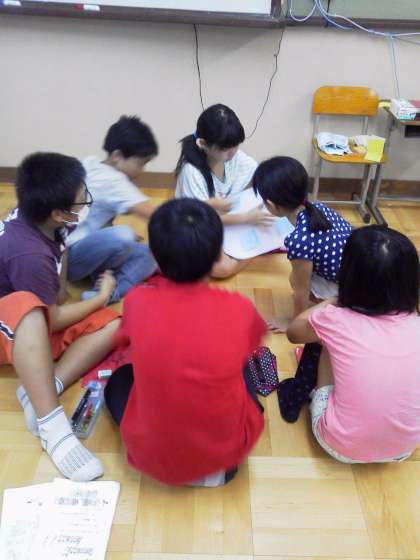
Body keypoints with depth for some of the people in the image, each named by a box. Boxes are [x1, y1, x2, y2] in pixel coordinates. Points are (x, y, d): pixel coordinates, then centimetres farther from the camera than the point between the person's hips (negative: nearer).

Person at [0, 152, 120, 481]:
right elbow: (52, 319, -20)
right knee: (27, 306, -43)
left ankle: (41, 389, -23)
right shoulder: (29, 254, -31)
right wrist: (102, 297, -9)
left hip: (35, 328, 8)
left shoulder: (35, 216, -9)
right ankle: (52, 425, -43)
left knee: (112, 325, -13)